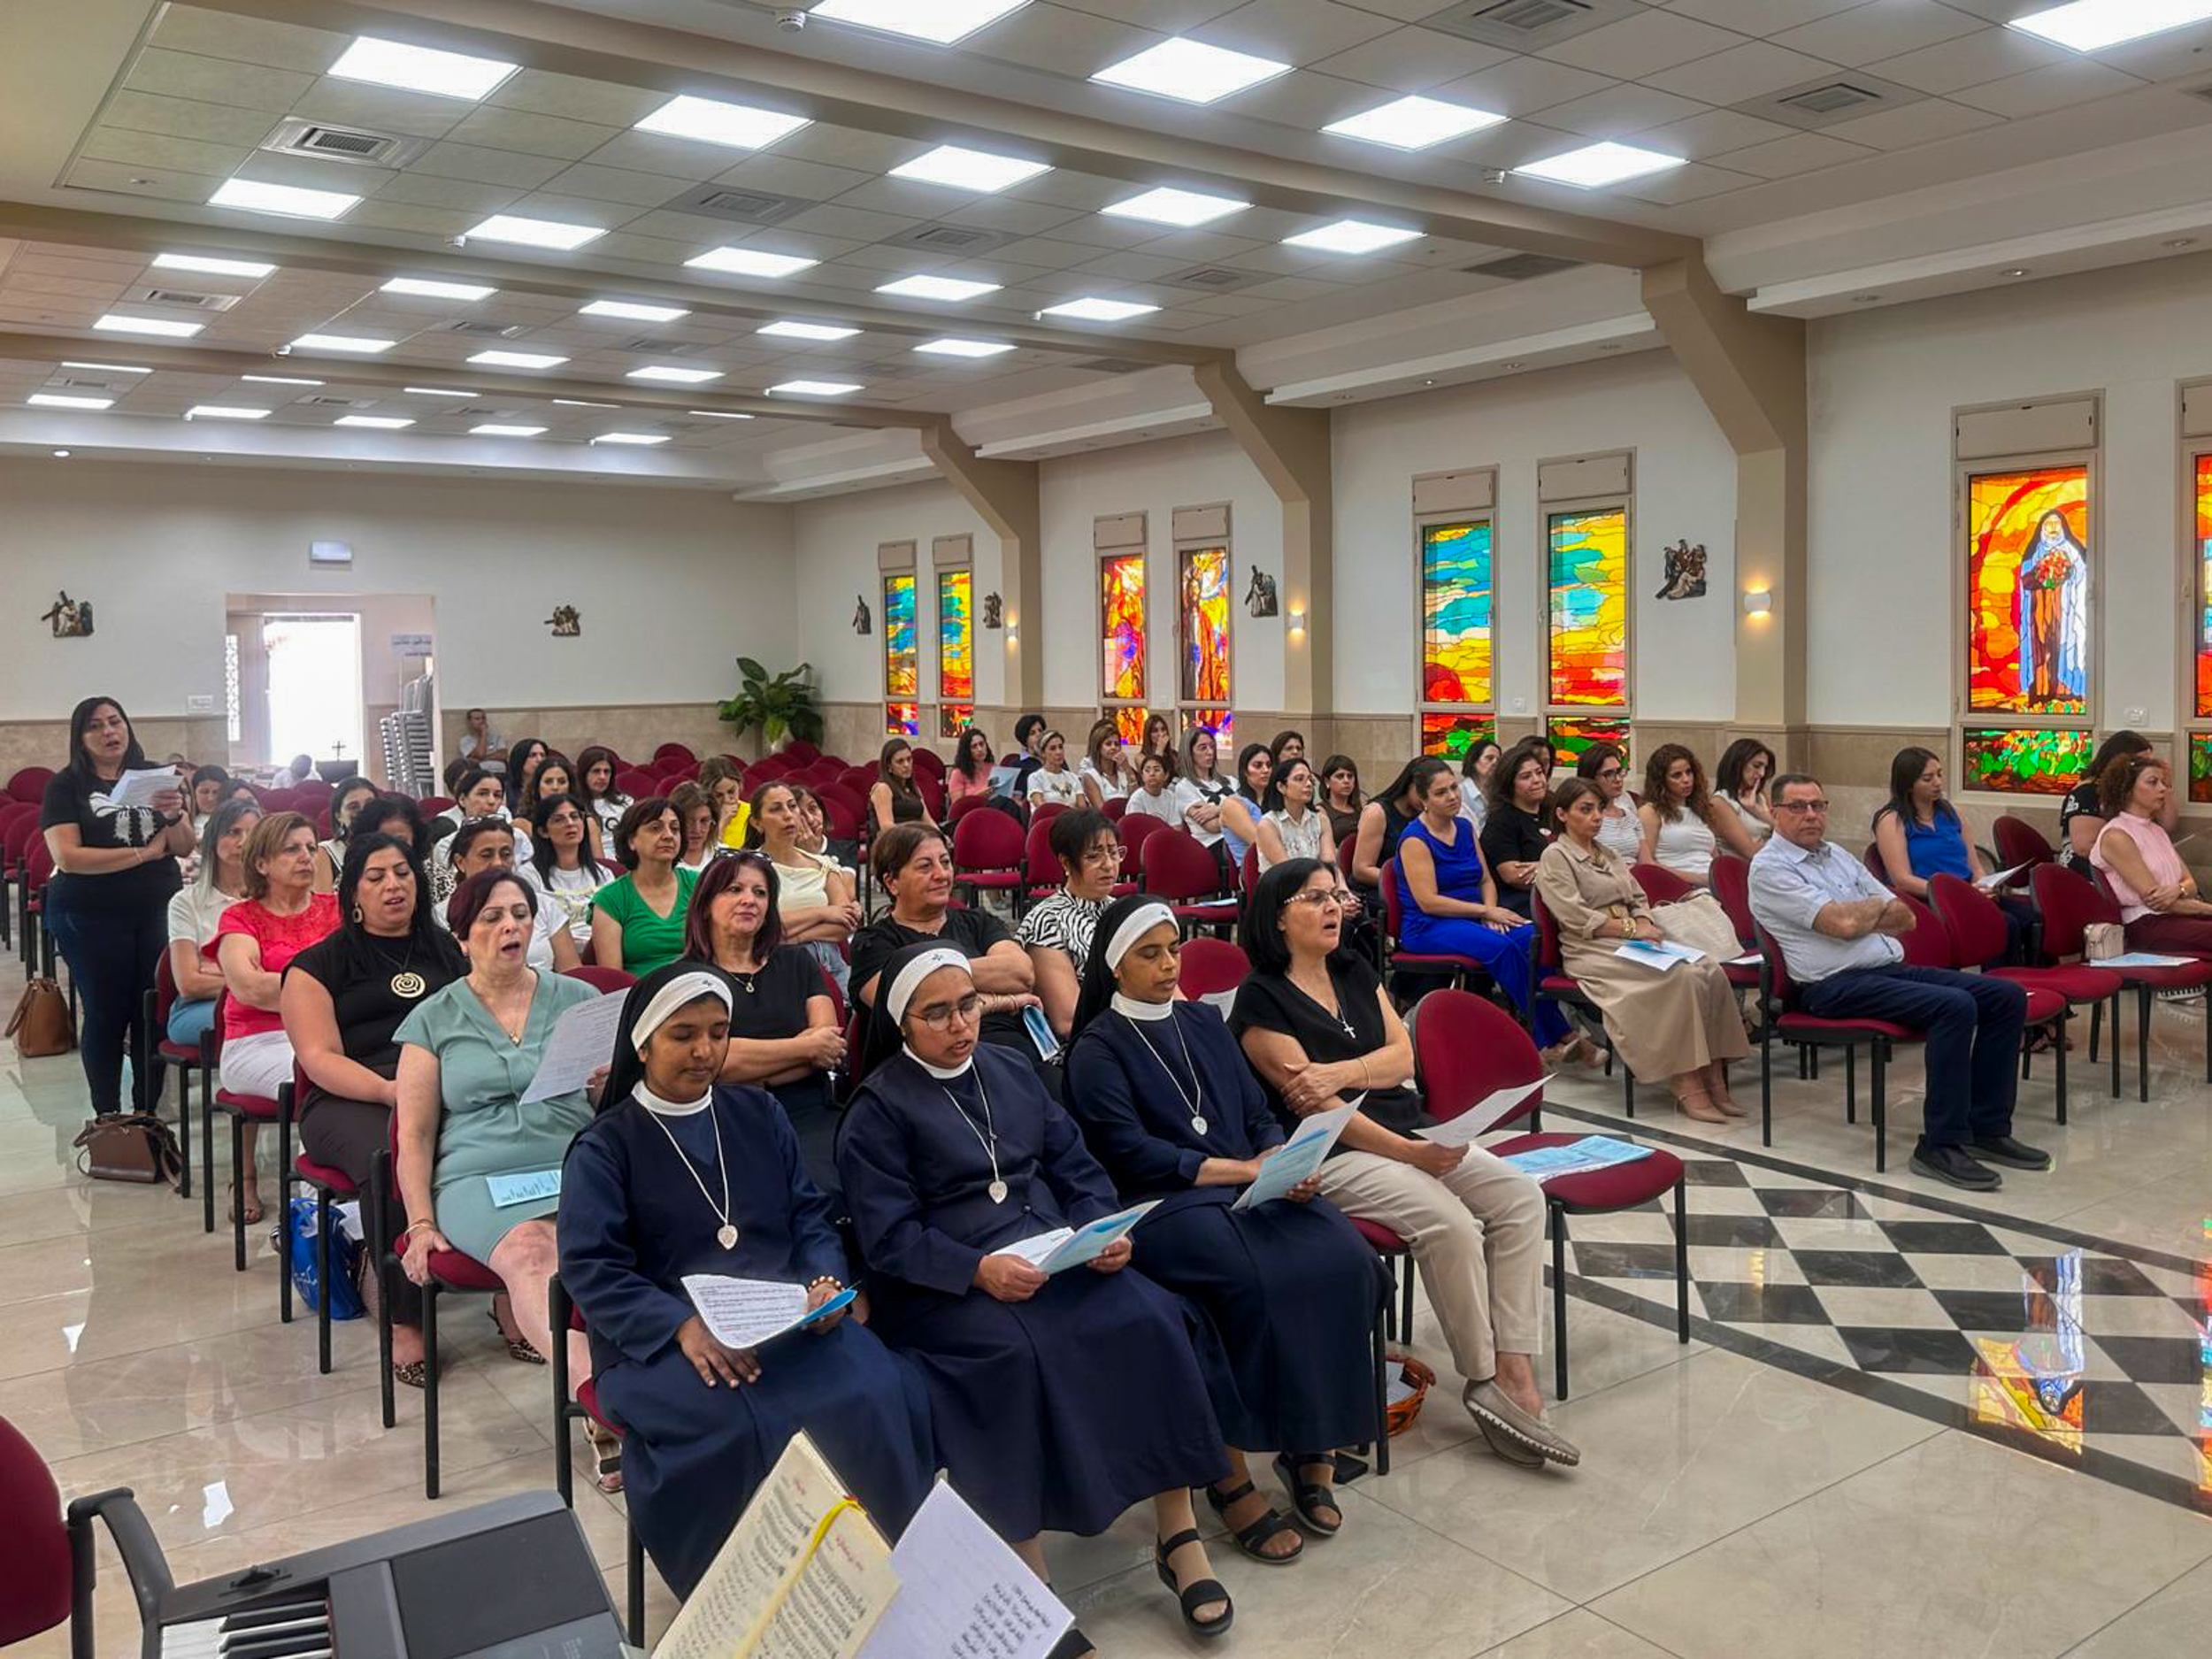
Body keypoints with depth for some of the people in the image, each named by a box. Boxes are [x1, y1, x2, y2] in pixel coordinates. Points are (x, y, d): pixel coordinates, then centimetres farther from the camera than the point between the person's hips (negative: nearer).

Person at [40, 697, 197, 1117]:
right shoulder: (65, 786, 1)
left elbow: (184, 847, 6)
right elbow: (67, 856, -11)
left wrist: (174, 816, -15)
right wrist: (144, 853, -8)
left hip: (158, 911, 2)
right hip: (91, 919, -2)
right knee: (107, 1014, 2)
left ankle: (148, 1113, 12)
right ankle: (106, 1116, 14)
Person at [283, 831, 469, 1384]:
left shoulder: (446, 949, 25)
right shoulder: (320, 963, 14)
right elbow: (320, 1058, 1)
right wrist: (390, 1090, -16)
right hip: (353, 1100, -2)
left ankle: (511, 1296, -20)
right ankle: (404, 1322, -23)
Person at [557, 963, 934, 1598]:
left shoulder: (760, 1113, 16)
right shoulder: (603, 1147, 4)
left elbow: (811, 1216, 14)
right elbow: (591, 1271, -7)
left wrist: (825, 1282, -8)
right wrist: (683, 1326, -22)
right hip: (658, 1336, -3)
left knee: (876, 1394, -25)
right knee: (741, 1425, -33)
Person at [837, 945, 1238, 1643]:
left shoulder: (1011, 1072, 15)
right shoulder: (878, 1108, -1)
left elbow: (1077, 1169, 12)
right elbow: (890, 1237, -10)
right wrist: (978, 1270, -25)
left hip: (1056, 1252, 5)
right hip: (946, 1284, -4)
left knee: (1151, 1318, -22)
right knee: (1013, 1352, -35)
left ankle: (1178, 1536, -11)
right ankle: (1031, 1582, -25)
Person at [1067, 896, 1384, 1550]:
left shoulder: (1205, 1023, 20)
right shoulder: (1098, 1049, 3)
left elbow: (1260, 1117, 17)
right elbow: (1131, 1153, -8)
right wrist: (1240, 1168, -13)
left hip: (1254, 1187, 5)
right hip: (1167, 1204, -5)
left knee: (1343, 1261, -23)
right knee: (1258, 1282, -33)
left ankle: (1311, 1446, -10)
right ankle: (1231, 1474, -17)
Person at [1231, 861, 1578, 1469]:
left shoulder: (1355, 973, 15)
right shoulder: (1261, 998, -7)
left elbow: (1402, 1056, 6)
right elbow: (1309, 1102, -14)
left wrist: (1340, 1071, -15)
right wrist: (1409, 1153, -19)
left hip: (1405, 1130, 8)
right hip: (1330, 1154, -7)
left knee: (1520, 1196, -13)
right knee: (1449, 1223, -29)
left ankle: (1514, 1369, -15)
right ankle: (1482, 1379, -11)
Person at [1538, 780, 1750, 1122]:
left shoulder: (1609, 855, 26)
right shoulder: (1555, 857, 1)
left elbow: (1639, 899, 22)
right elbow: (1575, 918, -10)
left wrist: (1645, 924, -1)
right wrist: (1631, 928, -15)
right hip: (1592, 950, -7)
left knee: (1710, 969, -20)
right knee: (1682, 975, -30)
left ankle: (1714, 1078, -23)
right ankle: (1686, 1087, -28)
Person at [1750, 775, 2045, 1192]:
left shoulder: (1839, 856, 21)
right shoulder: (1770, 868, -5)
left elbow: (1904, 918, 17)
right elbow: (1844, 925, -16)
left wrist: (1859, 918, -2)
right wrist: (1876, 907, 5)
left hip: (1893, 969, 9)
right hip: (1838, 985, -9)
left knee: (2007, 996, -5)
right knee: (1955, 1006, -29)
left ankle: (1987, 1127, 1)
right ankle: (1941, 1146, -22)